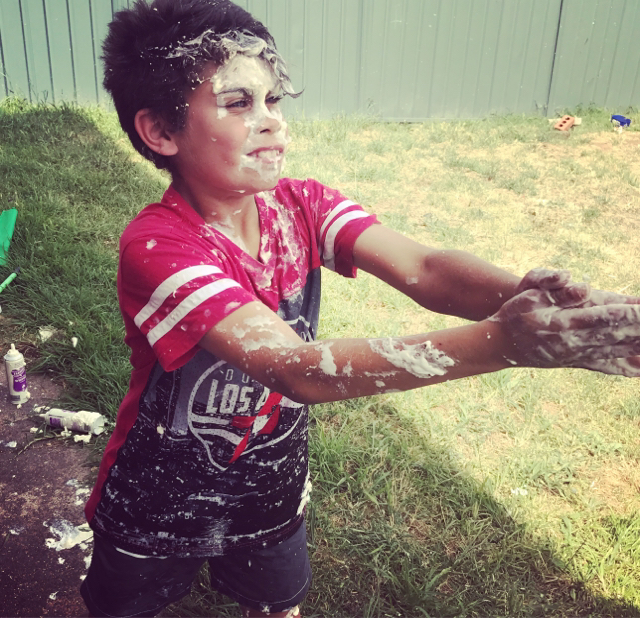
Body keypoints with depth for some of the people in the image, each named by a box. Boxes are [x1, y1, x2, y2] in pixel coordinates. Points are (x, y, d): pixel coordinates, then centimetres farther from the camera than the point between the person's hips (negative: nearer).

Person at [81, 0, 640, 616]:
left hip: (271, 489, 4)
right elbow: (297, 369, -43)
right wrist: (506, 340, -51)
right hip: (158, 510, -3)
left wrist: (526, 295, -51)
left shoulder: (303, 206, -14)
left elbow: (422, 270, -29)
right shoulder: (156, 246, -32)